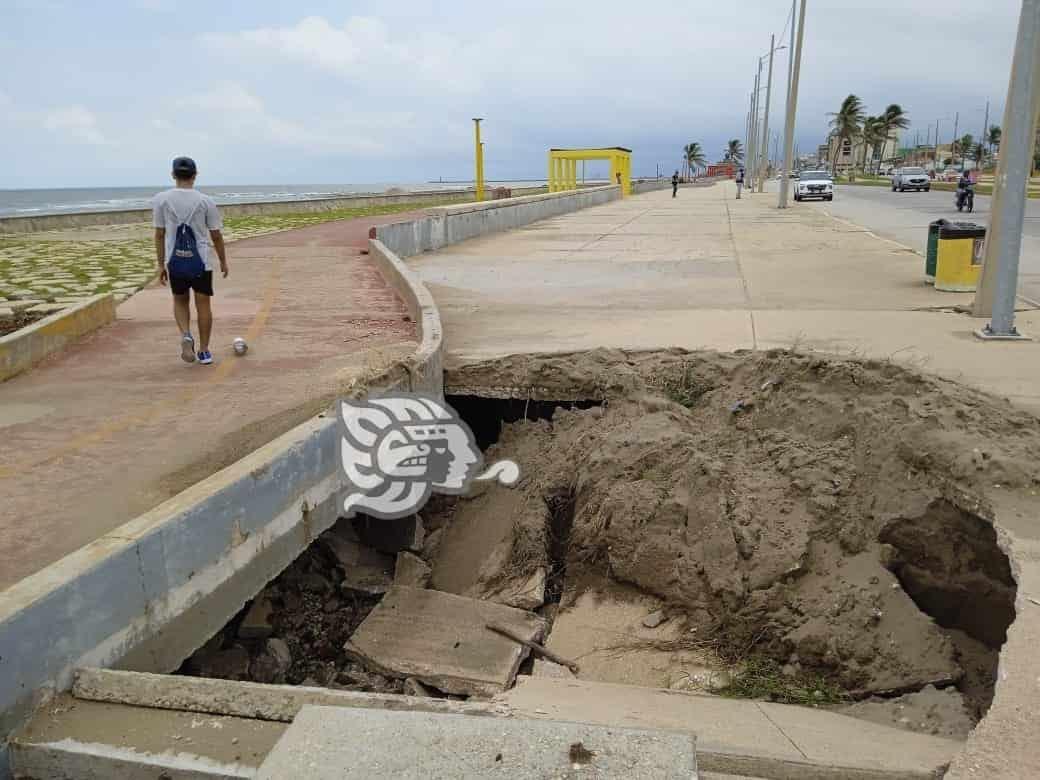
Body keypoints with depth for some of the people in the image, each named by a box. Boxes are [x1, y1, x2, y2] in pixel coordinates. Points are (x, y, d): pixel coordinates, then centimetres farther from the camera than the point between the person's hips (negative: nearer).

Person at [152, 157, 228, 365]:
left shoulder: (161, 200, -3)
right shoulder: (205, 201, -5)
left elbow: (159, 234, 0)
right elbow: (216, 235, -1)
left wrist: (161, 264, 7)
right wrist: (223, 261, 12)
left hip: (175, 261, 1)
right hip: (201, 260, -1)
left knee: (180, 301, 19)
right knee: (203, 303, 9)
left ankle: (186, 336, -5)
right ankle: (204, 351, 15)